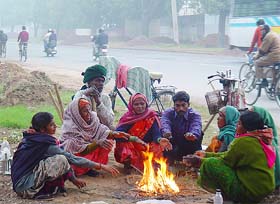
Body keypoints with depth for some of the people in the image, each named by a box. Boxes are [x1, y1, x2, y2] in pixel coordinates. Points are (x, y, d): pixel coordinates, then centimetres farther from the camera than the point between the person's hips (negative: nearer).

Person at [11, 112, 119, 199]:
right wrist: (101, 166, -8)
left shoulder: (30, 138, 10)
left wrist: (73, 179, 19)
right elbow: (72, 159, -13)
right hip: (25, 187, -9)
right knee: (61, 160, -21)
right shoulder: (45, 144, -16)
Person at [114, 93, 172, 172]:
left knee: (157, 148, -26)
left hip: (146, 148, 1)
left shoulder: (151, 116, -2)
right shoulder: (127, 117, -8)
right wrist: (133, 138, -36)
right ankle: (128, 164, -4)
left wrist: (159, 140, -35)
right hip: (129, 147, -1)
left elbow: (156, 134, -10)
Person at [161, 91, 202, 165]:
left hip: (188, 149, -1)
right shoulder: (168, 113, -5)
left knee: (198, 134, -26)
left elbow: (196, 126, -33)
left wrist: (193, 134, -58)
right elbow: (164, 122, -29)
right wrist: (166, 131, -54)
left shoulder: (194, 115, -9)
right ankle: (169, 161, -5)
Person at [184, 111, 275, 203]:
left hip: (251, 192, -10)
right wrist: (206, 155, 18)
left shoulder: (243, 142, -18)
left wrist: (200, 161, 2)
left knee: (210, 164, -14)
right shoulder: (262, 140, 10)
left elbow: (225, 160, -10)